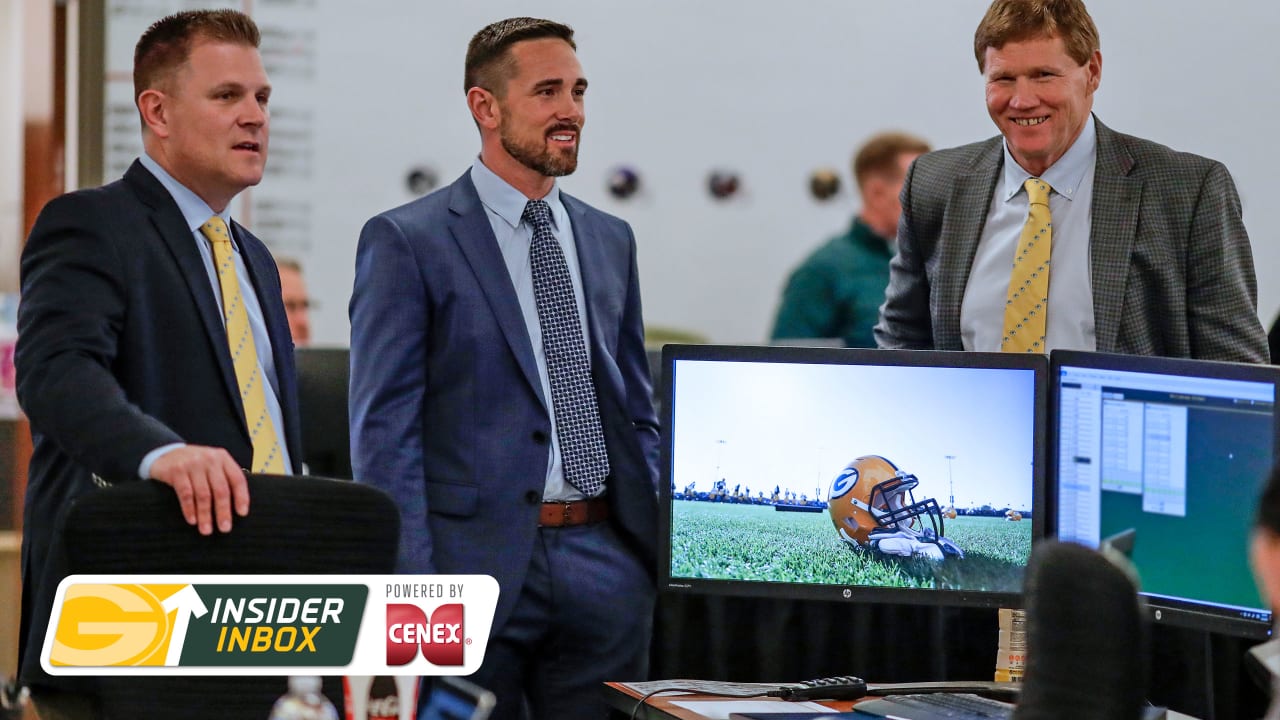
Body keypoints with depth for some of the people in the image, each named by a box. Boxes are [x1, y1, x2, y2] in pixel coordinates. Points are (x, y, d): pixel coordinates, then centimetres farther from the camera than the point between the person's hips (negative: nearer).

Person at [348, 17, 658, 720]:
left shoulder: (610, 240, 14)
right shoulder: (405, 241, -3)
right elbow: (383, 428, -7)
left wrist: (656, 544, 8)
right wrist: (409, 586, -14)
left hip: (606, 563, 5)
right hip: (477, 557, -5)